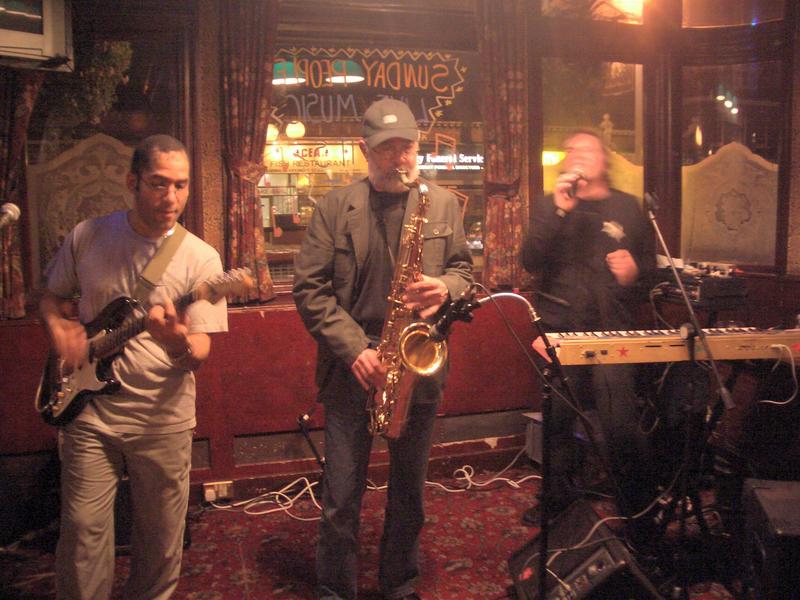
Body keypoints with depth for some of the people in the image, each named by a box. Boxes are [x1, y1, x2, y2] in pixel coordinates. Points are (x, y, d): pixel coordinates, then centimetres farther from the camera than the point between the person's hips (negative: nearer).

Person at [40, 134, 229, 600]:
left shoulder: (200, 258, -9)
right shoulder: (87, 236, -1)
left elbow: (201, 352, -11)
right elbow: (52, 296, 15)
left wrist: (179, 341, -34)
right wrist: (58, 326, -7)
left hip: (163, 418, -1)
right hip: (89, 409, 1)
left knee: (161, 538, 12)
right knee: (83, 530, 4)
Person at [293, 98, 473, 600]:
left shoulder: (444, 204, 6)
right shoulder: (334, 208, -1)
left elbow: (464, 267, 12)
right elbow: (310, 288, -4)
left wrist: (446, 289, -12)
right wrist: (353, 349, -14)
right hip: (352, 369, -2)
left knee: (410, 492, 16)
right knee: (342, 497, 6)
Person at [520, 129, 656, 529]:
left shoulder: (627, 207, 11)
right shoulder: (548, 205, 9)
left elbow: (651, 261, 16)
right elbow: (530, 261, -6)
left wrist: (636, 268, -7)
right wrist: (559, 211, -15)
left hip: (612, 330, -1)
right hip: (558, 328, 1)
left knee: (620, 422, -8)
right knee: (557, 417, 6)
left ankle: (638, 504, 10)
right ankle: (558, 494, 25)